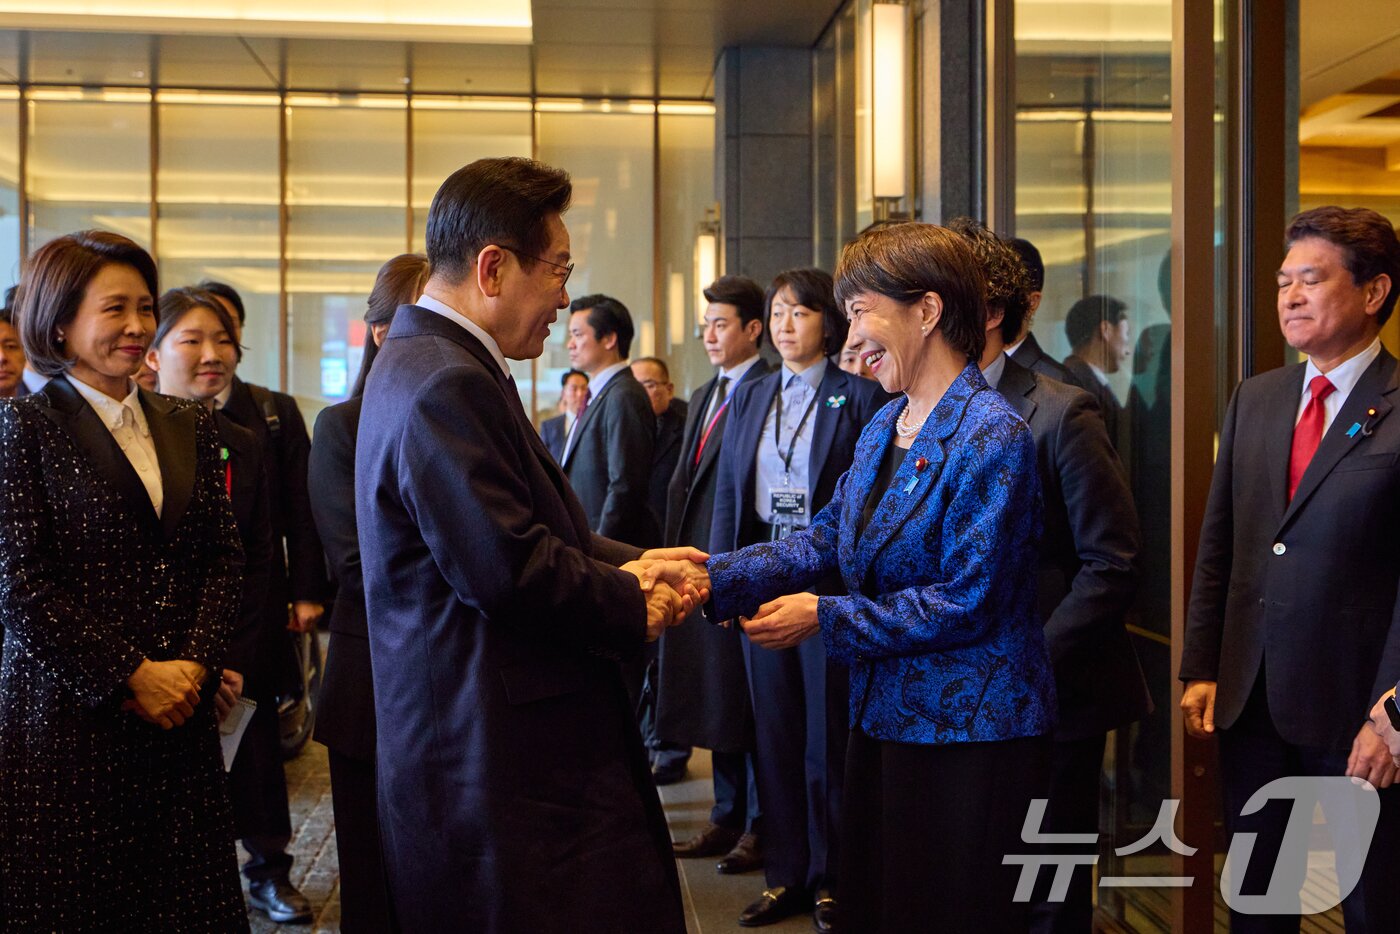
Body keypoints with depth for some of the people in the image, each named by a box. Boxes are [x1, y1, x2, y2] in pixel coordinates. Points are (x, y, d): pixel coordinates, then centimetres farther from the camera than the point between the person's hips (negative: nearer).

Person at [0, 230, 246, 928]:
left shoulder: (188, 428, 11)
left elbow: (222, 558, 10)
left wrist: (194, 664, -5)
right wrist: (132, 677, -12)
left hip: (180, 713, 4)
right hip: (69, 719, -4)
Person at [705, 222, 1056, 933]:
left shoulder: (992, 436, -17)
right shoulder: (884, 426, 11)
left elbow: (968, 601, -20)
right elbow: (826, 538, 7)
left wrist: (826, 616, -17)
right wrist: (709, 578, -5)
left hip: (970, 734, -8)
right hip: (885, 716, 8)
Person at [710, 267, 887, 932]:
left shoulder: (861, 396, -4)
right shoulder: (748, 399, 12)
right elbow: (727, 495, 12)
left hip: (832, 581, -5)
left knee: (828, 736, 3)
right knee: (774, 731, 11)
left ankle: (832, 881, 16)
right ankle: (784, 875, 22)